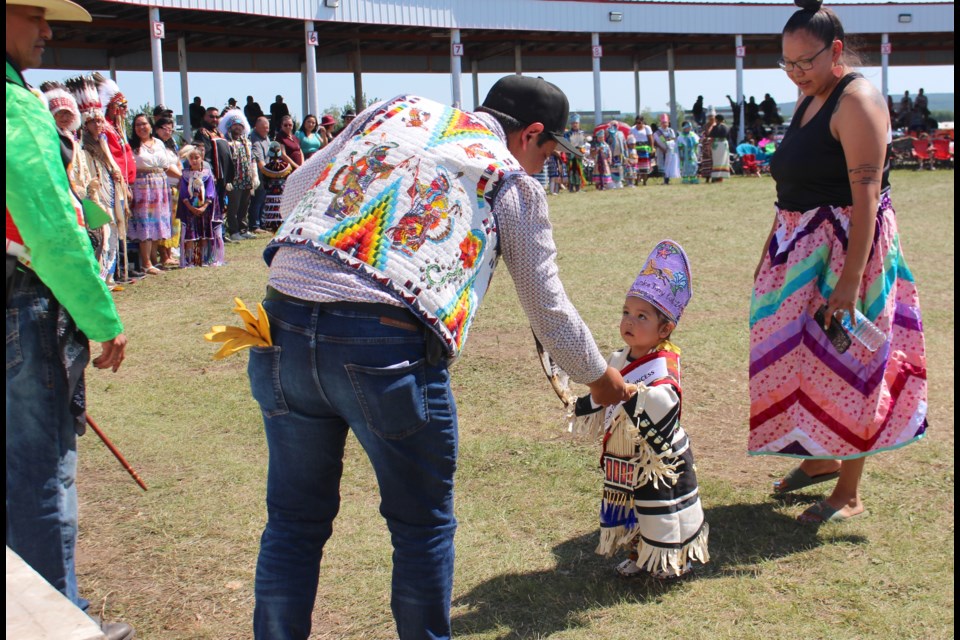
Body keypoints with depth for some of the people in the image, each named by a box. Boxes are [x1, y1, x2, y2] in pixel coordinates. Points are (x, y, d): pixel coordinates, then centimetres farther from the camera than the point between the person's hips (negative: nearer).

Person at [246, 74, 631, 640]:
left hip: (284, 324, 4)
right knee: (423, 527, 18)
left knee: (295, 520, 20)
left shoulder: (393, 111, 22)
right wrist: (602, 378, 30)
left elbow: (294, 192, 22)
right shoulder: (515, 182, 11)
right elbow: (548, 309, 15)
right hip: (389, 347, -4)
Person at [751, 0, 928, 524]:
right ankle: (819, 459, 35)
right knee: (798, 358, 16)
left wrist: (851, 281, -28)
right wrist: (769, 252, 16)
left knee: (846, 365, 0)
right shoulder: (809, 102, 12)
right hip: (798, 249, 9)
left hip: (847, 247, -9)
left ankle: (848, 494, 13)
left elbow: (866, 196, -23)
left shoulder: (856, 99, -15)